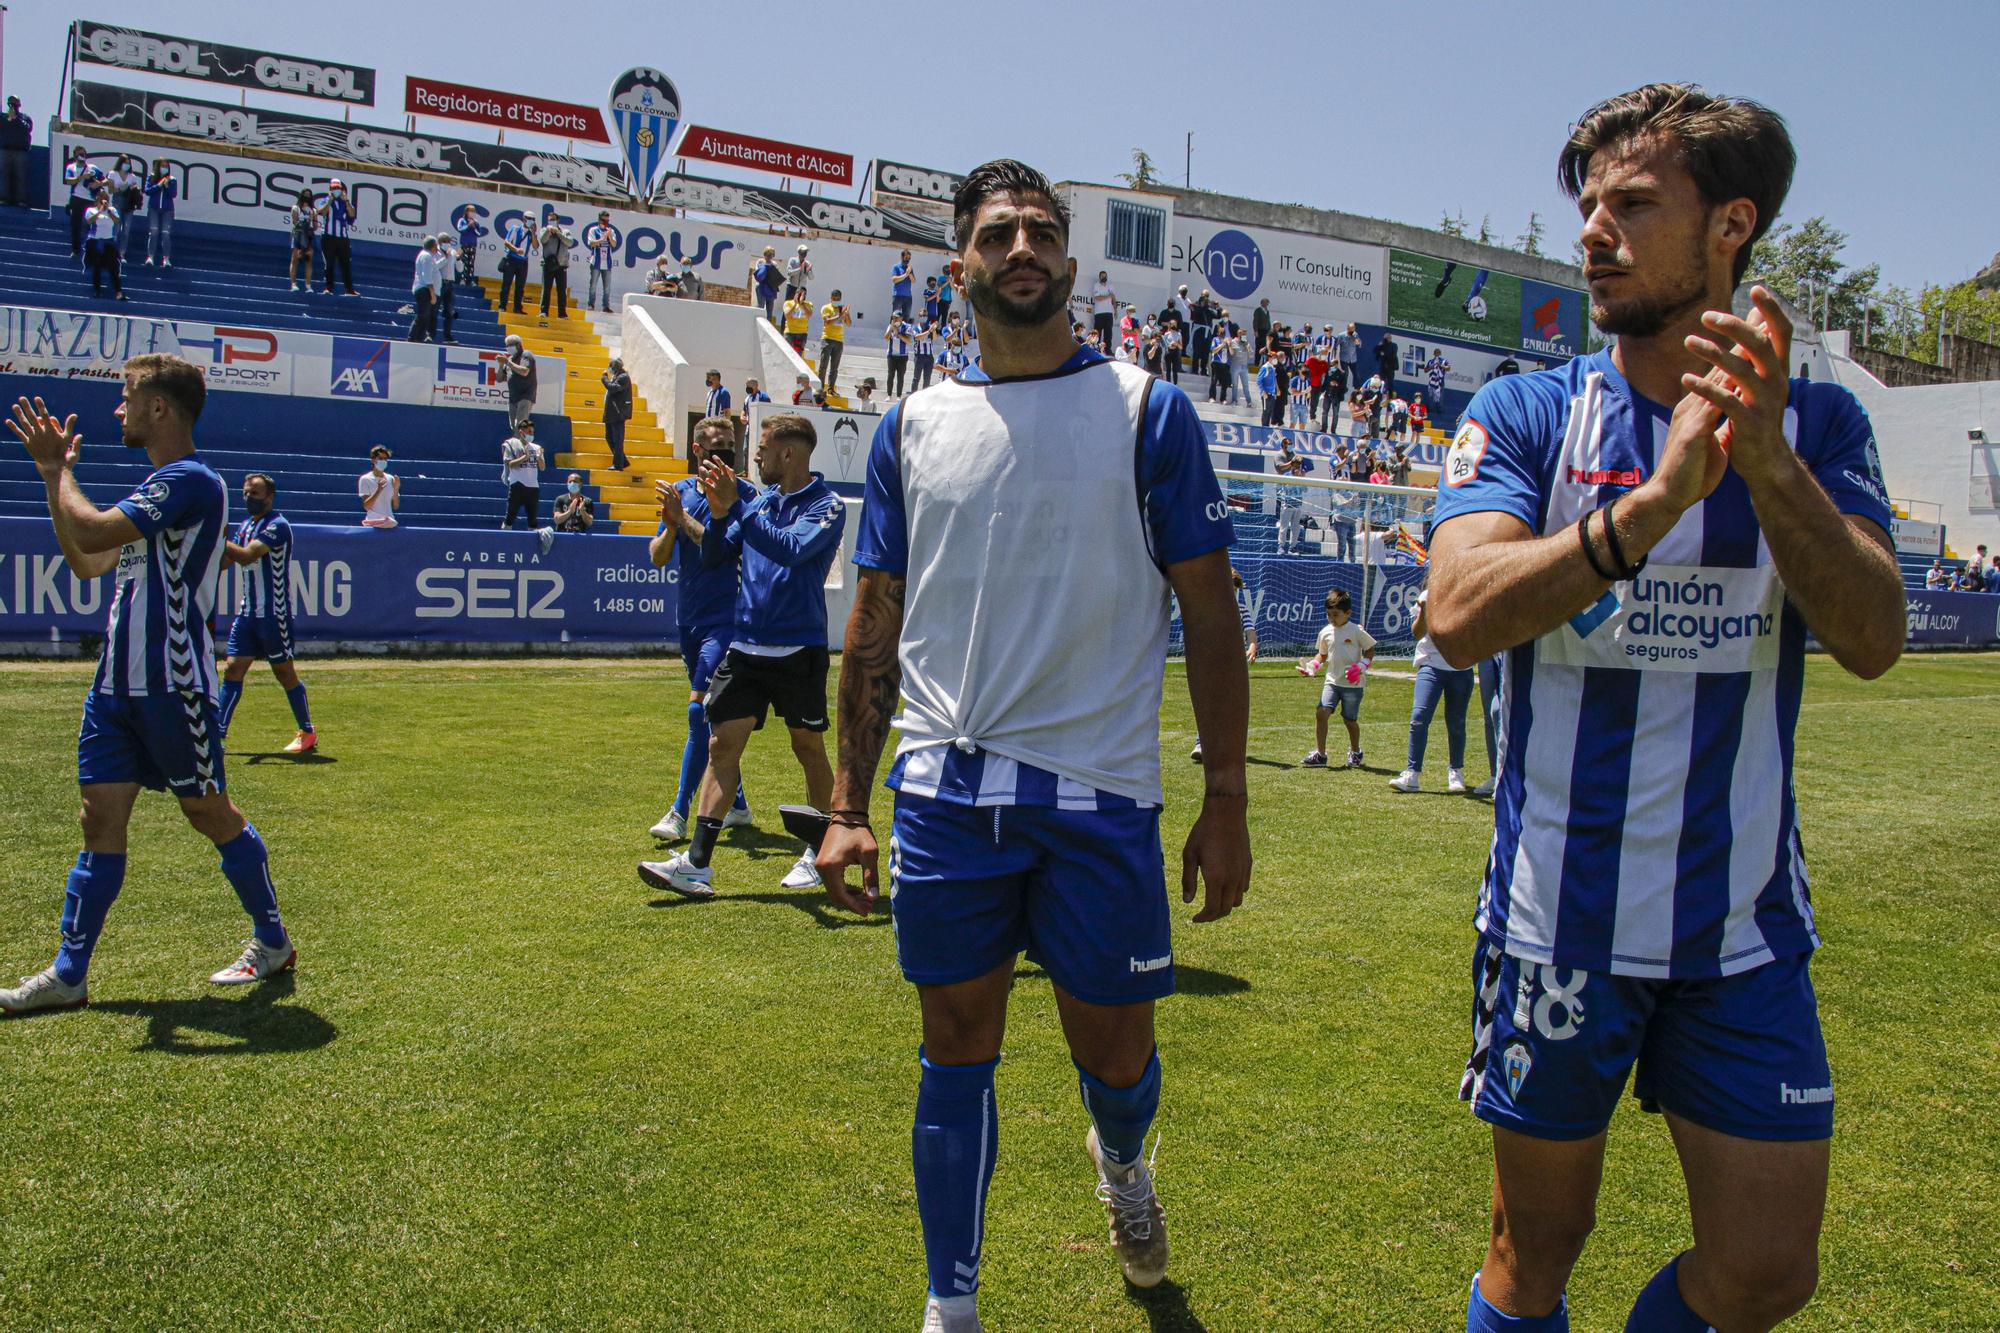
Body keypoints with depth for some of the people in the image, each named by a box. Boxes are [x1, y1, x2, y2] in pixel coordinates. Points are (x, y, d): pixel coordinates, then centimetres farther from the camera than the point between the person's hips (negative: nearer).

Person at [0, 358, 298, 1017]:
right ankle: (68, 975, 10)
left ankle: (272, 941, 20)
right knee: (101, 820, 6)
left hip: (173, 686, -9)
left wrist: (60, 470, -5)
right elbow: (85, 562, 24)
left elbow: (90, 530, -23)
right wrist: (53, 472, 19)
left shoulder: (191, 481, -14)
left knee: (211, 814, 3)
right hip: (116, 684, 9)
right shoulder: (156, 487, 17)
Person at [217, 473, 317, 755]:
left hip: (274, 613, -7)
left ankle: (308, 734, 11)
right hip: (247, 612, 7)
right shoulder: (245, 526, 13)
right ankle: (218, 733, 3)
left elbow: (247, 556, -24)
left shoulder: (277, 526, -12)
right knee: (232, 669, 2)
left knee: (285, 673, 0)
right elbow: (224, 561, 9)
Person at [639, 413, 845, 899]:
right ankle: (697, 863, -3)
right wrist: (718, 513, -6)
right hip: (744, 645, 5)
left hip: (799, 652, -5)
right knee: (722, 744, -2)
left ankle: (819, 853, 24)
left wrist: (736, 506, -25)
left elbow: (791, 549, -24)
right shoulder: (758, 500, 11)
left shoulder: (827, 505, -6)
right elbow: (714, 557, 12)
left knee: (809, 749, 8)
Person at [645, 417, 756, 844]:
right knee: (712, 717, 13)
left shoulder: (743, 494, -7)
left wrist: (684, 519, -19)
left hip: (725, 619, -7)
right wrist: (670, 528, -12)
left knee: (700, 709, -14)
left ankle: (679, 812, -7)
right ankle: (737, 804, 25)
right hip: (688, 617, 7)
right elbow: (658, 558, 7)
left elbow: (727, 549, -20)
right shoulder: (680, 491, 9)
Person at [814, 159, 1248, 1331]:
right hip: (945, 793, 2)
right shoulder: (914, 425, 8)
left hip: (1099, 794, -2)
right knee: (958, 1049, 10)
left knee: (1116, 1055, 8)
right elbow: (878, 623, 10)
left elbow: (1210, 613, 0)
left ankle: (1121, 1159, 45)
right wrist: (849, 807, 6)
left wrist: (1226, 804, -5)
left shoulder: (1148, 410, 0)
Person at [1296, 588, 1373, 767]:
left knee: (1350, 719, 5)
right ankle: (1320, 755, -7)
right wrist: (1313, 665, 1)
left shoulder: (1356, 631, -8)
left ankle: (1355, 752, 30)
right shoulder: (1325, 632, 6)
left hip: (1353, 683, -4)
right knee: (1321, 712, -13)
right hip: (1332, 681, 4)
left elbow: (1370, 650, -2)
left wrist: (1361, 667, -16)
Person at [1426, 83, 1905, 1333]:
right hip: (1562, 920, -2)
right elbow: (1458, 612, -20)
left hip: (1748, 927, 2)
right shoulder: (1526, 415, -4)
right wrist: (1654, 503, -33)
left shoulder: (1817, 422, 2)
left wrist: (1766, 457, -26)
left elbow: (1874, 639, -12)